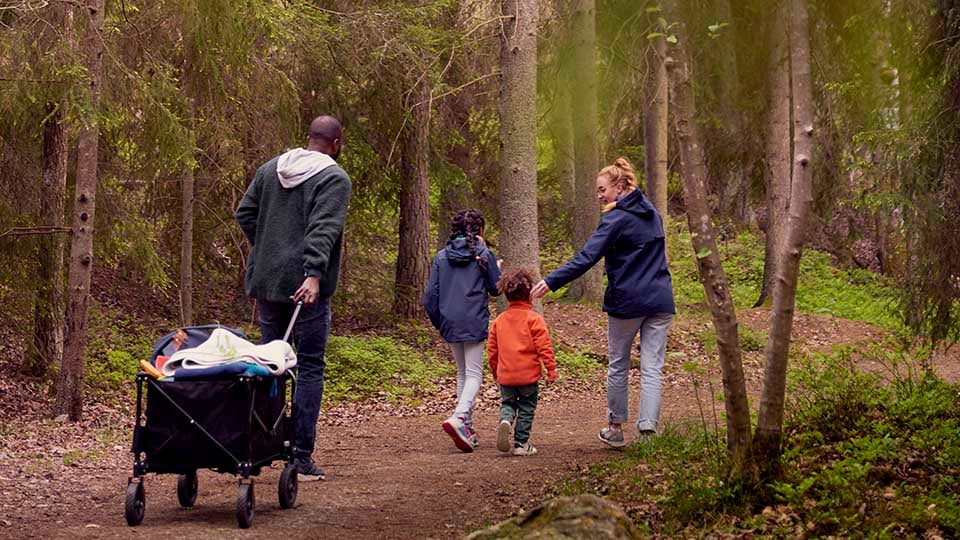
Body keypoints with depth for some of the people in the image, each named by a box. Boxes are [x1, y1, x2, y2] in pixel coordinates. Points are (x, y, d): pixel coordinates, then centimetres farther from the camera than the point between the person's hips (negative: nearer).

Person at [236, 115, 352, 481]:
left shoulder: (270, 169, 13)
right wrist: (314, 274, -29)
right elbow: (323, 230, -20)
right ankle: (301, 458, -3)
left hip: (265, 282, 6)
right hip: (306, 286, -6)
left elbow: (245, 213, 14)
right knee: (310, 368, 0)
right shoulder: (334, 179, -7)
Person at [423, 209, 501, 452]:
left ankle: (467, 426, 19)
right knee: (474, 373, -2)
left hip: (450, 323, 4)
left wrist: (438, 322, 16)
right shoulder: (484, 254, -5)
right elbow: (495, 289, 3)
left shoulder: (441, 257, 5)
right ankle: (458, 418, -26)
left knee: (462, 372, 18)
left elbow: (431, 295, 4)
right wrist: (496, 268, 22)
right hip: (474, 323, -4)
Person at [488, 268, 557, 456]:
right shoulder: (534, 318, -9)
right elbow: (544, 346, -12)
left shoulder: (500, 320, 6)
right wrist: (551, 368, -5)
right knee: (526, 408, 8)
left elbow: (492, 349, 11)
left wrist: (495, 371, 24)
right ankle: (521, 443, 8)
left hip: (505, 376, 3)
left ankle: (505, 420, -15)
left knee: (508, 403, 17)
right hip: (529, 374, -3)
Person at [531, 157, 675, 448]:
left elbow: (586, 258, -19)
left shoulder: (616, 220, -11)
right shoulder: (651, 213, 12)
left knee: (618, 367, 11)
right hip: (660, 301, 5)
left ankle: (616, 428, 21)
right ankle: (648, 429, -8)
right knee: (652, 368, 1)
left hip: (626, 303, -5)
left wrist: (550, 282, -21)